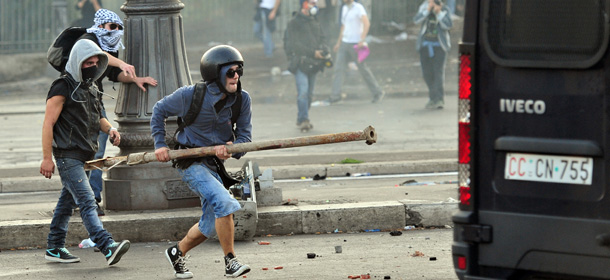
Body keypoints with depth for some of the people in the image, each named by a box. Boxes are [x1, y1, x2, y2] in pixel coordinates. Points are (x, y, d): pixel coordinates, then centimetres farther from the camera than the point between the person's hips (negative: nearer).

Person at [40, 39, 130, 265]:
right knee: (87, 201, -17)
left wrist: (109, 128, 5)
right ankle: (108, 248, -28)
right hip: (67, 155, -9)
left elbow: (95, 117, 28)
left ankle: (54, 248, 23)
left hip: (82, 156, 9)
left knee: (67, 201, 14)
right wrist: (47, 158, -19)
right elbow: (48, 123, -14)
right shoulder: (63, 88, -12)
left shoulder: (90, 88, 15)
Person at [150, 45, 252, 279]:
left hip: (216, 164, 6)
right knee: (224, 203, -27)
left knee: (210, 226, 14)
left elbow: (244, 136, -2)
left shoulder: (242, 99, -5)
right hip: (191, 163, -6)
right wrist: (160, 144, -2)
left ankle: (177, 252, 40)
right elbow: (159, 110, 3)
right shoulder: (190, 95, -14)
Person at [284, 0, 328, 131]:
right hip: (300, 63, -7)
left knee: (309, 94, 8)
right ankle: (303, 119, -17)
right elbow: (294, 45, -14)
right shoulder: (294, 23, -5)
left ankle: (301, 119, 19)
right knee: (303, 92, -17)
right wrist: (313, 53, -20)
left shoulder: (315, 23, 17)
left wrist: (325, 51, -1)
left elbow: (321, 40, 22)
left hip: (313, 64, 7)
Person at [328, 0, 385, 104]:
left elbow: (366, 24, -23)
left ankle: (378, 92, 12)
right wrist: (338, 42, 22)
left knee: (363, 68, -1)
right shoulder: (344, 8, 15)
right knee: (339, 67, -2)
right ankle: (335, 95, -2)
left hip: (355, 44, -7)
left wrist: (362, 40, -30)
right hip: (344, 42, 7)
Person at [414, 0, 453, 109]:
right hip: (425, 45, 3)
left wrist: (439, 13, -22)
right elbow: (416, 20, -11)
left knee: (438, 71, -14)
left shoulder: (445, 10, 0)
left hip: (439, 46, -3)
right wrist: (428, 10, -21)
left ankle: (439, 99, -18)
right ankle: (433, 97, 20)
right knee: (427, 73, 4)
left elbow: (448, 25, -14)